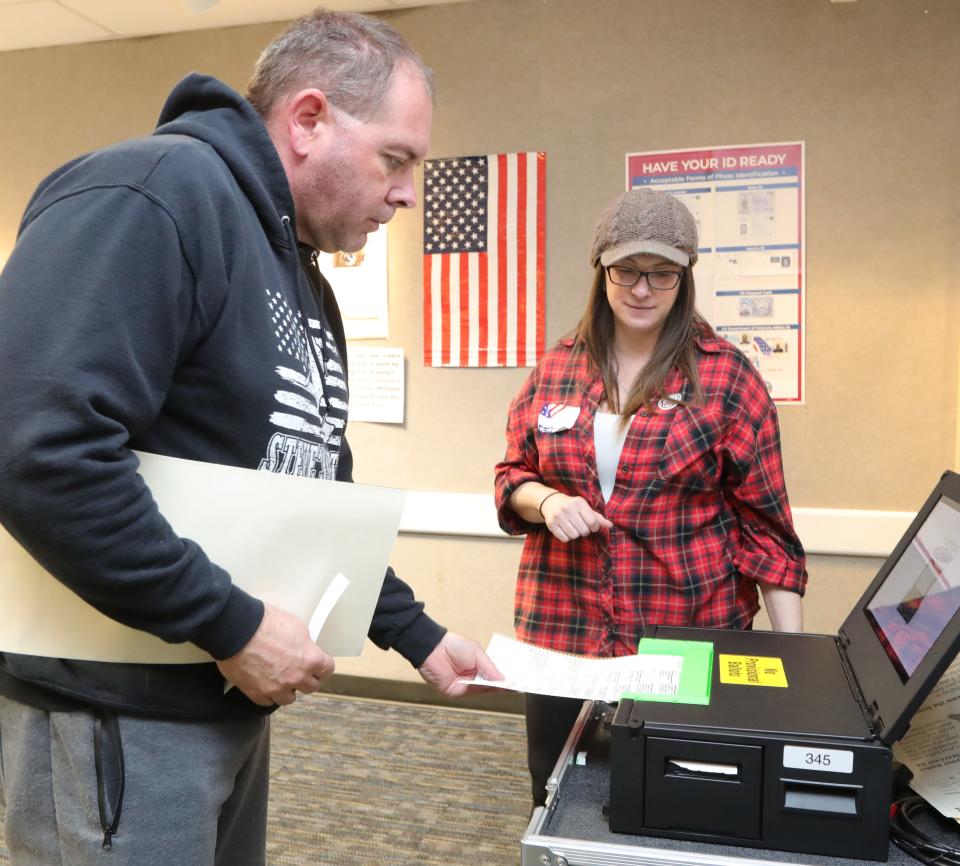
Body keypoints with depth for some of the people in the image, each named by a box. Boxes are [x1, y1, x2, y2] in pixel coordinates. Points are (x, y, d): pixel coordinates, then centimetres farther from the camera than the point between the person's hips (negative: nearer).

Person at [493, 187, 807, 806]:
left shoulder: (728, 377, -5)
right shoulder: (555, 370, 3)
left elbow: (765, 523, -4)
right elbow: (513, 477, 10)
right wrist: (545, 500, -12)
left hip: (690, 638, -2)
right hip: (561, 630, 3)